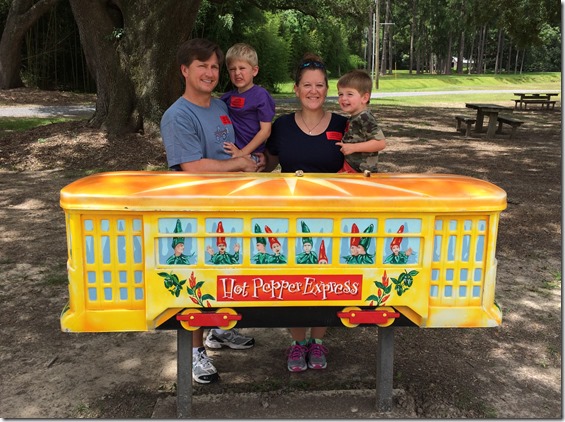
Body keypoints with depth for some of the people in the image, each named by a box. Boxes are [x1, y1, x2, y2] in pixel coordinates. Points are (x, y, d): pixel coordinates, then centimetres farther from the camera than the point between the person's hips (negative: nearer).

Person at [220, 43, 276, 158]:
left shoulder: (260, 95, -10)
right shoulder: (228, 97, 6)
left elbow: (265, 130, -13)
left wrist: (243, 152, -16)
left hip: (252, 154, -5)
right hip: (230, 153, 5)